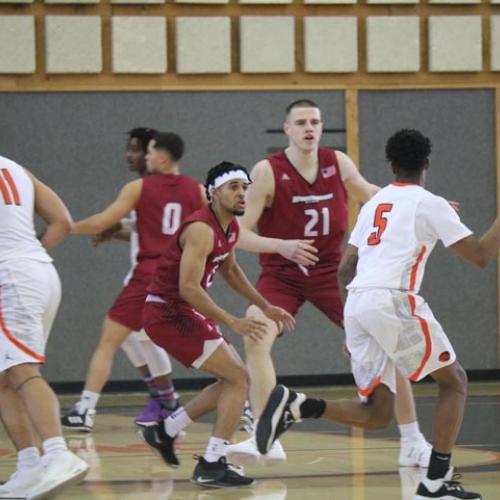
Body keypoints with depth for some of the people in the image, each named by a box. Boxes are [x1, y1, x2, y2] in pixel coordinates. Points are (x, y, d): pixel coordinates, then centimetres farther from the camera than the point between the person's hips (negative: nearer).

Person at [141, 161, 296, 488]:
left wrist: (265, 307, 22)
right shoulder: (202, 230, -23)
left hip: (185, 312, 10)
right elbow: (188, 288, -31)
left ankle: (166, 431, 25)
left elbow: (230, 270, 26)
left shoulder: (231, 227, 8)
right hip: (168, 314, -10)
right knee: (238, 378, -12)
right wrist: (232, 323, -31)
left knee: (234, 378, 17)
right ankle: (212, 466, -12)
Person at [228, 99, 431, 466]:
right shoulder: (268, 172, -16)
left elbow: (367, 193, 17)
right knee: (257, 338, -27)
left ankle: (412, 441, 9)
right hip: (281, 274, -3)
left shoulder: (338, 163, -5)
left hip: (331, 271, 3)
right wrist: (280, 245, -36)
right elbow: (240, 232, -19)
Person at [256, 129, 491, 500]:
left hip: (356, 304, 6)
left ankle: (295, 406, -11)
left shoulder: (375, 204, 23)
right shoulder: (429, 204, 3)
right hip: (393, 301, -6)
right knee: (454, 381, 11)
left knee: (378, 413, 10)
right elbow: (480, 256, -1)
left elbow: (345, 271, 23)